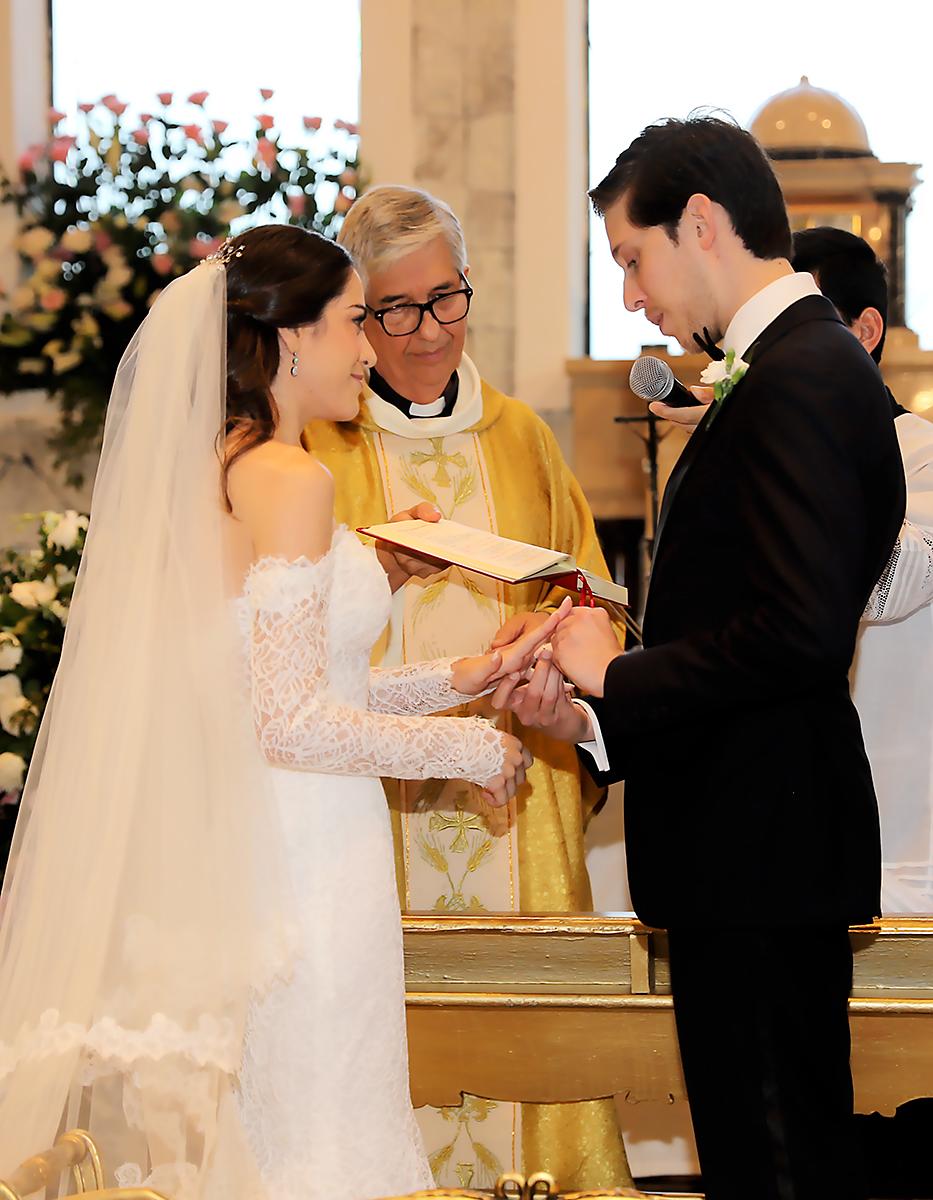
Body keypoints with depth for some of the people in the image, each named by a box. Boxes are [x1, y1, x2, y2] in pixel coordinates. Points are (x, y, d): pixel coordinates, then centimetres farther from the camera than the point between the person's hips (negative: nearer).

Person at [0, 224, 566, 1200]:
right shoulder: (293, 482, -15)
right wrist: (473, 749, -8)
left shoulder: (209, 472, 11)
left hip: (228, 855, 9)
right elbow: (292, 726, -20)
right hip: (306, 859, -9)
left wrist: (460, 677, 16)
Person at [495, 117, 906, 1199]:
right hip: (759, 858, 10)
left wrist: (617, 675, -13)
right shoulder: (804, 364, 15)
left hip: (762, 855, -10)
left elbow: (796, 632, -26)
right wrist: (591, 710, 8)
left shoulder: (798, 380, -16)